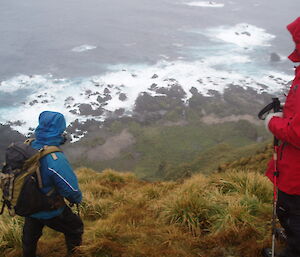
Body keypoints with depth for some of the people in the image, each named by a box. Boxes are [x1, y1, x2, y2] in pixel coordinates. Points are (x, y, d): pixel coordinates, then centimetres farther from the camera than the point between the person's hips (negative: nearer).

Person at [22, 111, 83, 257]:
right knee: (75, 228, 22)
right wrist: (77, 199, -3)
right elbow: (71, 190, -26)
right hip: (50, 212, -6)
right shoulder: (56, 159, -35)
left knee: (30, 238, 30)